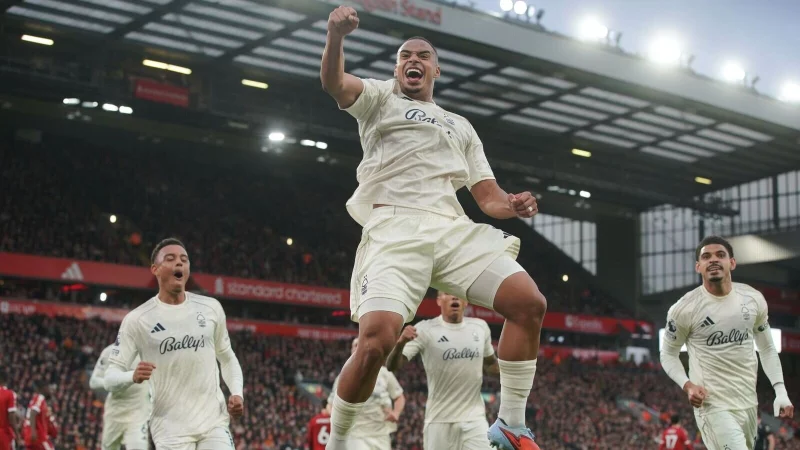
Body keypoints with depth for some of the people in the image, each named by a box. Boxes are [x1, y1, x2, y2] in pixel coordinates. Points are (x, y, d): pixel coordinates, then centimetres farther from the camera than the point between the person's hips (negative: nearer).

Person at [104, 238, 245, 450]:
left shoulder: (211, 308, 7)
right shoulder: (137, 319, -3)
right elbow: (110, 377, -4)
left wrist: (236, 392, 2)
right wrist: (133, 376, -27)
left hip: (213, 421, 3)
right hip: (171, 428, -3)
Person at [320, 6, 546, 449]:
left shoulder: (460, 126, 31)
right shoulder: (380, 98, 19)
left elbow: (488, 196, 24)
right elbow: (334, 83, -4)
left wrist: (511, 205, -1)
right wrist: (336, 36, -25)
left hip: (452, 228, 5)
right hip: (394, 229, -5)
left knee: (529, 303, -14)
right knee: (377, 340, -24)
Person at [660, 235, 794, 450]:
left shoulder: (754, 300, 1)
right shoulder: (684, 309, -12)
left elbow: (767, 348, 13)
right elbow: (668, 353, 2)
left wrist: (781, 391, 4)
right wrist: (687, 385, -15)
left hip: (748, 402, 6)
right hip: (712, 404, -6)